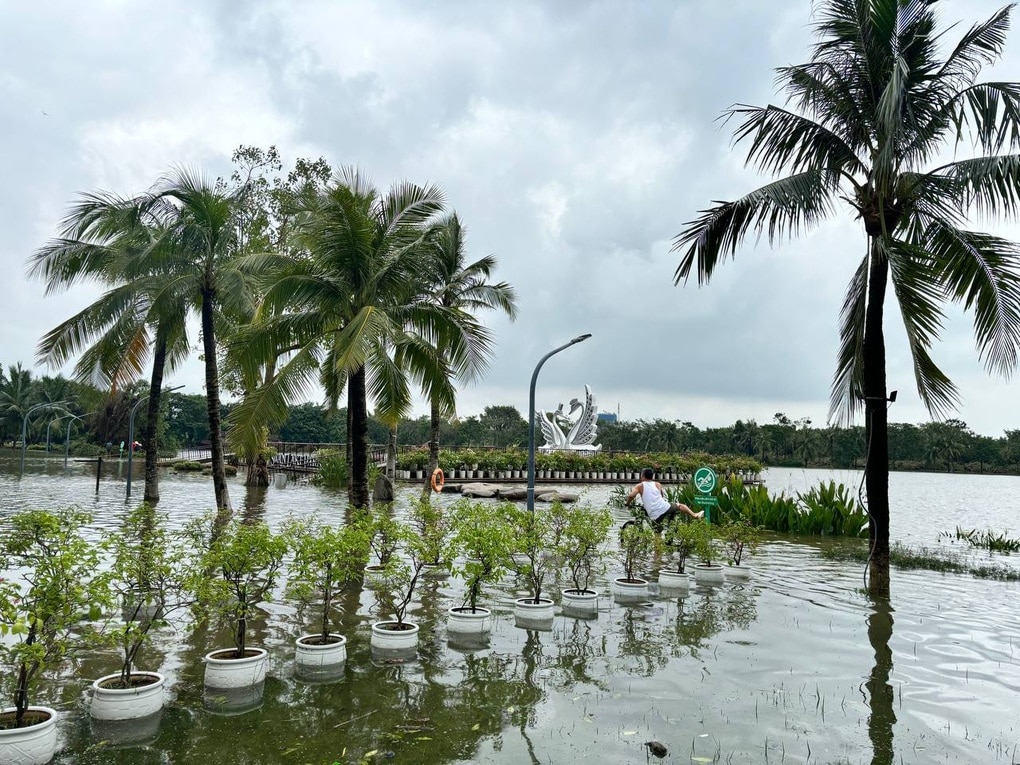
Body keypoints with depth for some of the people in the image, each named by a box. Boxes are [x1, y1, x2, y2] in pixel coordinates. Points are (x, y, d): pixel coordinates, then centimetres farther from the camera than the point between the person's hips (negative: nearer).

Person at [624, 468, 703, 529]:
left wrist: (627, 503, 10)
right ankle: (694, 515, 18)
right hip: (666, 508, 2)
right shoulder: (658, 484, 15)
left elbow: (631, 496, -7)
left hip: (655, 516, -2)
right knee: (679, 505, 27)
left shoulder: (640, 486, 6)